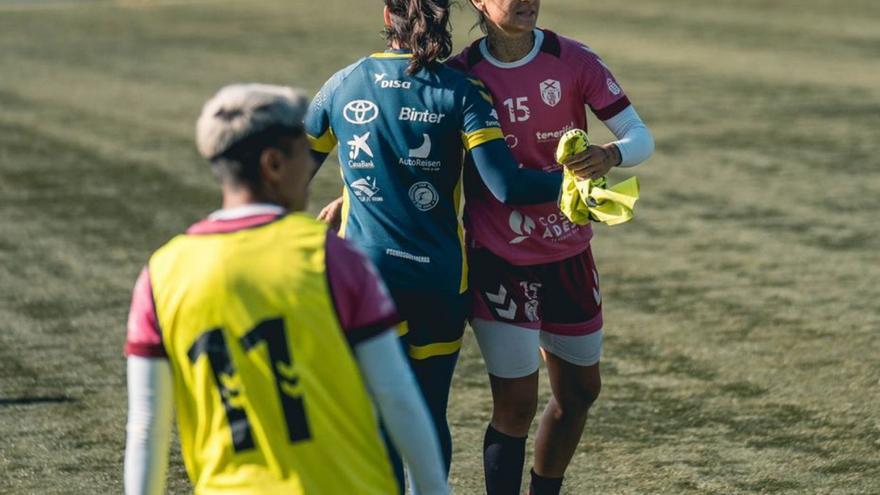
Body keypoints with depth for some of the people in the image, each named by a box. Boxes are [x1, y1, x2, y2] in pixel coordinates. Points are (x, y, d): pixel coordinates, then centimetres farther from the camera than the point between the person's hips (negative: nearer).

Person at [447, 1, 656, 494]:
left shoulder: (575, 61, -7)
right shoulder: (460, 75, -10)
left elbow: (641, 136, -10)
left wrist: (611, 154, -32)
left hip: (568, 254, 4)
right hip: (497, 262, -4)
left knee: (580, 389, 14)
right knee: (516, 405, -7)